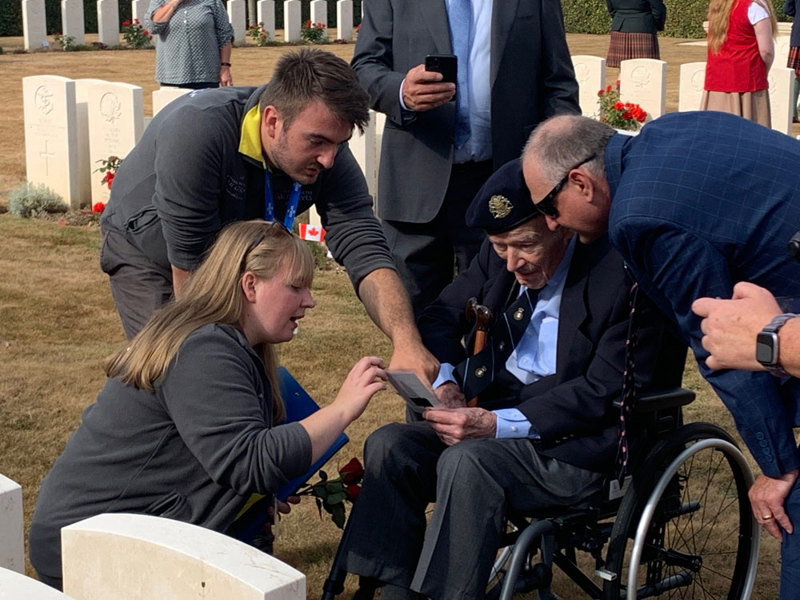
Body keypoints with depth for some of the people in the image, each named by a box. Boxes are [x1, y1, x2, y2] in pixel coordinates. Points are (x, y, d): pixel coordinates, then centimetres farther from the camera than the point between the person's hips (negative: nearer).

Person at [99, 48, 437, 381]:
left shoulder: (329, 158, -24)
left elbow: (365, 253, -31)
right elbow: (191, 266, -34)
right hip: (148, 256, -4)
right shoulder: (197, 130, -39)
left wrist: (407, 341, -48)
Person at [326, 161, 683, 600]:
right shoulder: (497, 258, 5)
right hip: (498, 419, 7)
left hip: (579, 446, -7)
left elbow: (608, 393, -19)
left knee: (466, 462, -32)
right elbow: (440, 318, 13)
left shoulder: (620, 277, -15)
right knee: (389, 445, -14)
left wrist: (498, 424, -26)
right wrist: (443, 383, -9)